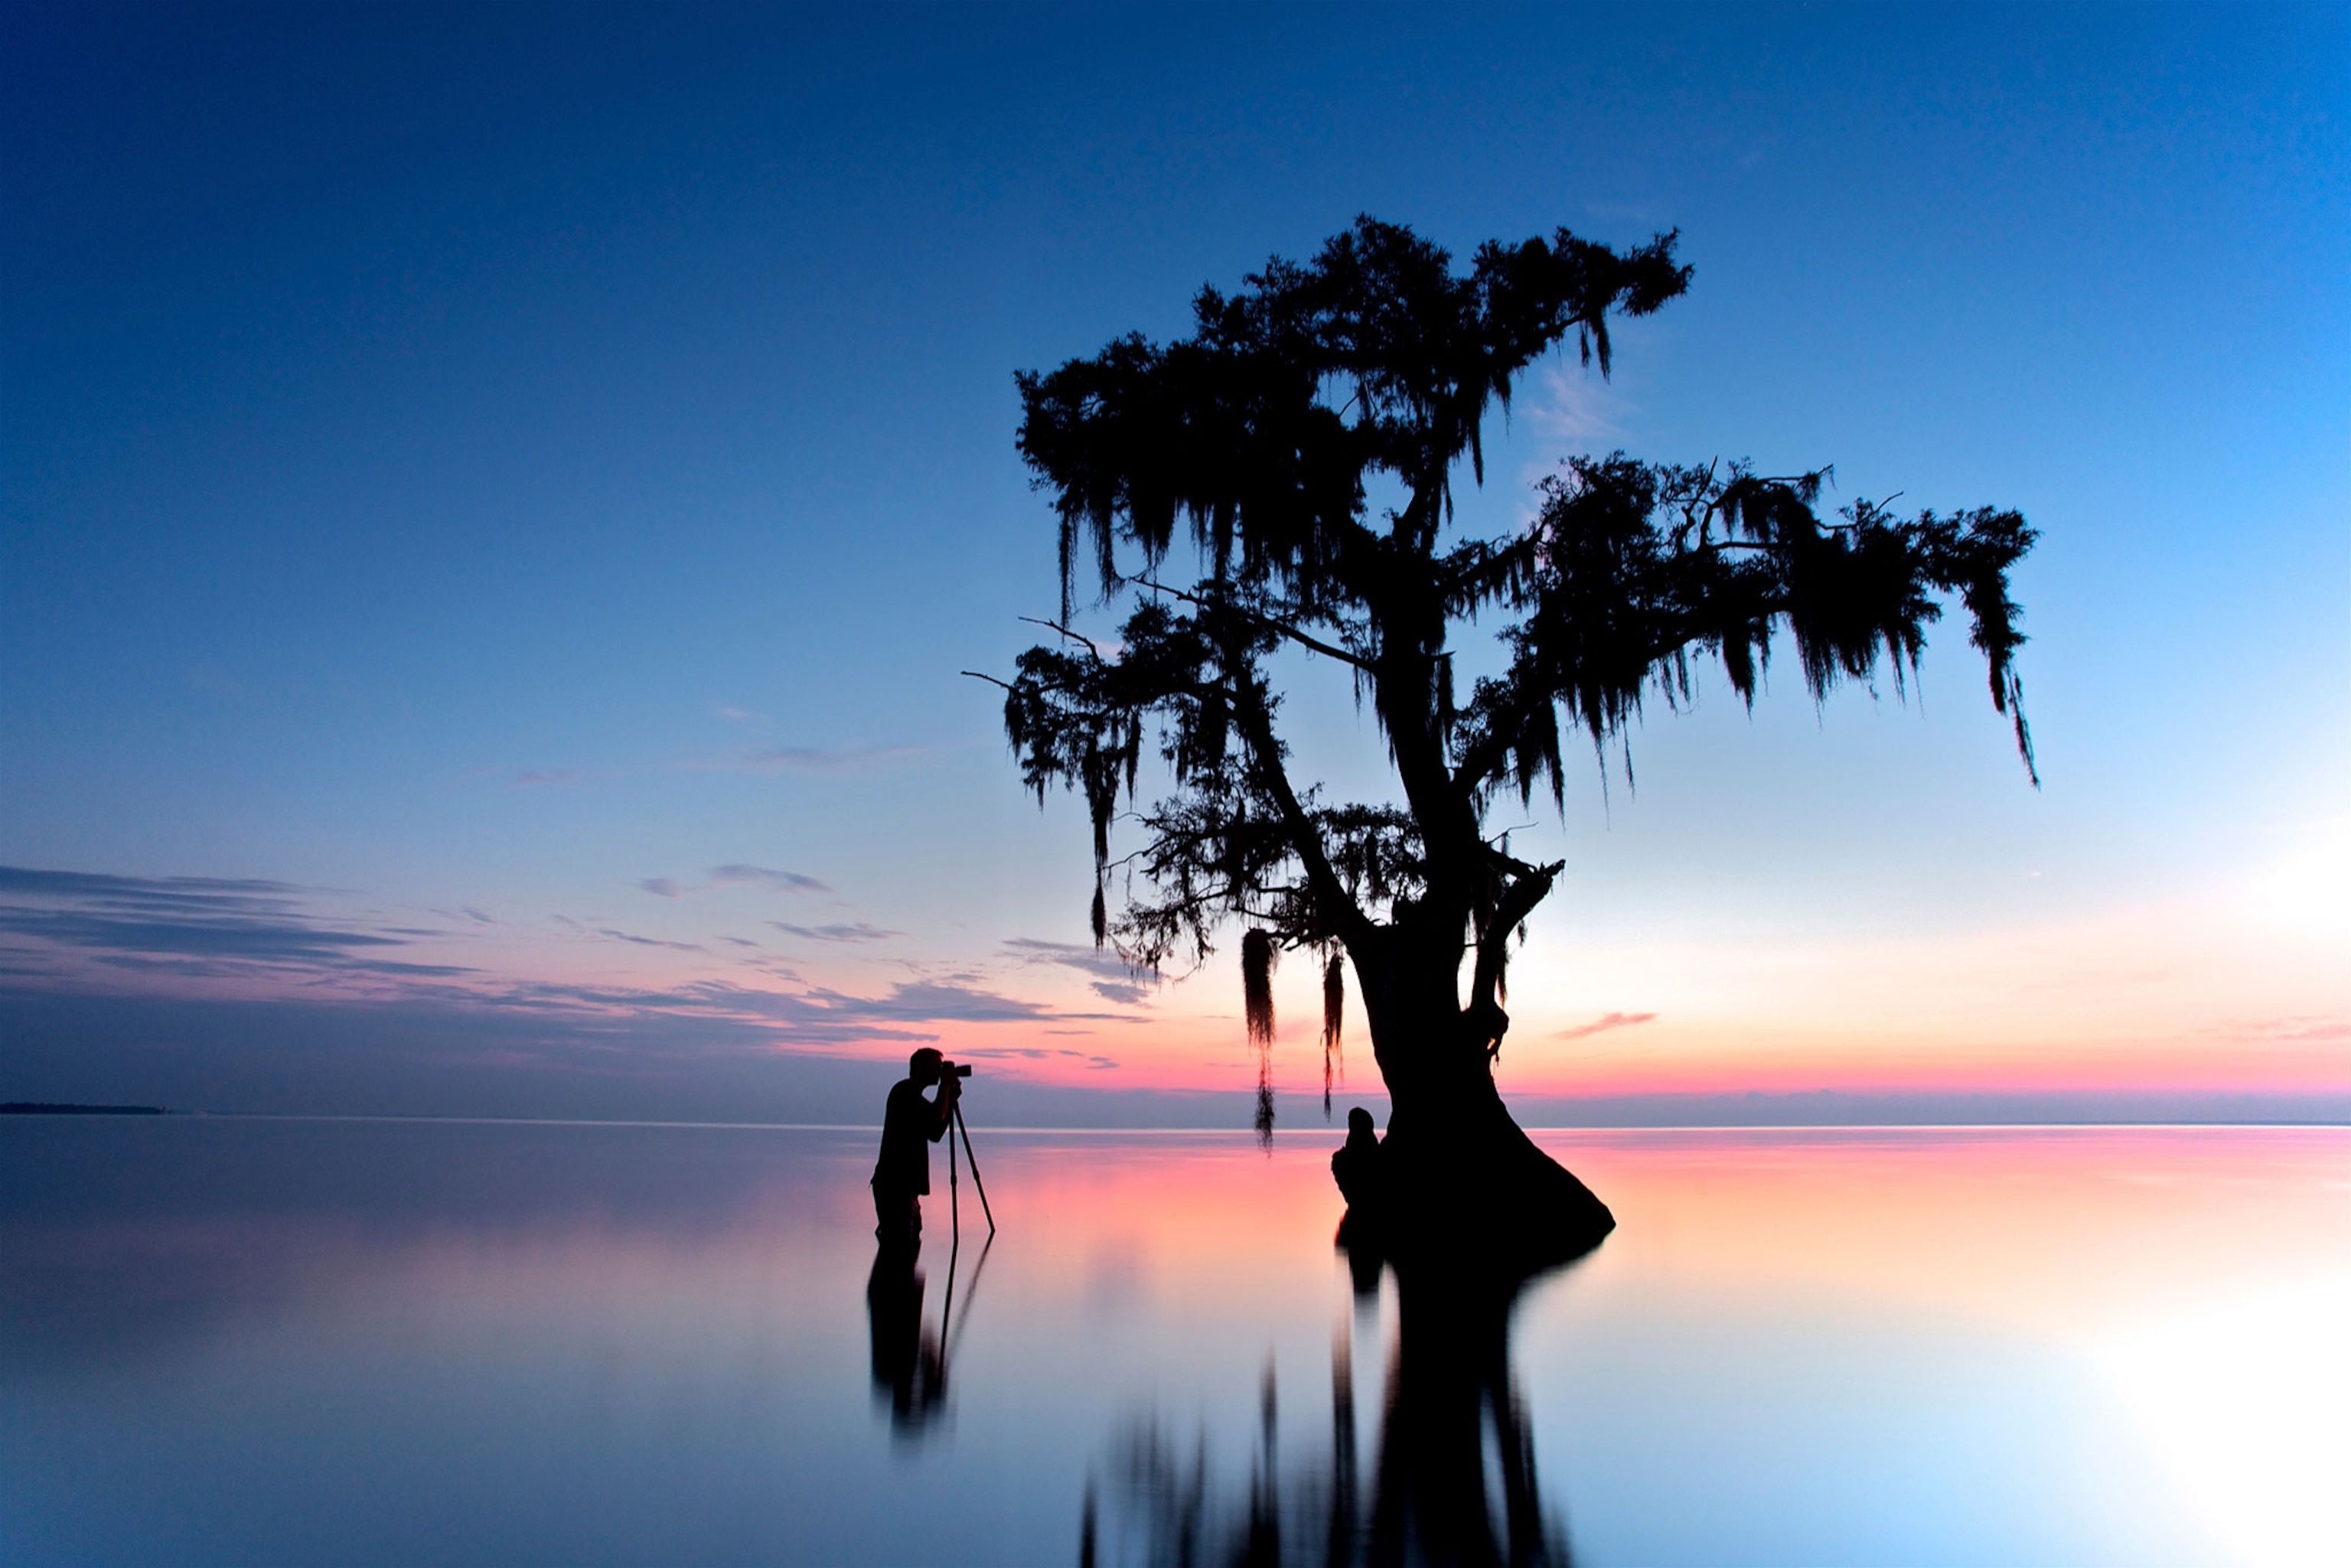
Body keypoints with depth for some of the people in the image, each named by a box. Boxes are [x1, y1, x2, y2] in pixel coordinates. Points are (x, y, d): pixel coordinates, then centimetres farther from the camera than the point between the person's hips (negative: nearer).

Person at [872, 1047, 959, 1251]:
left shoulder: (911, 1094, 18)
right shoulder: (905, 1092, -12)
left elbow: (935, 1130, 20)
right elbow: (935, 1130, -21)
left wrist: (951, 1097, 10)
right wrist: (945, 1088, -13)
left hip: (904, 1184, 10)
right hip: (895, 1185, -10)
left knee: (909, 1244, 15)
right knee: (898, 1244, -12)